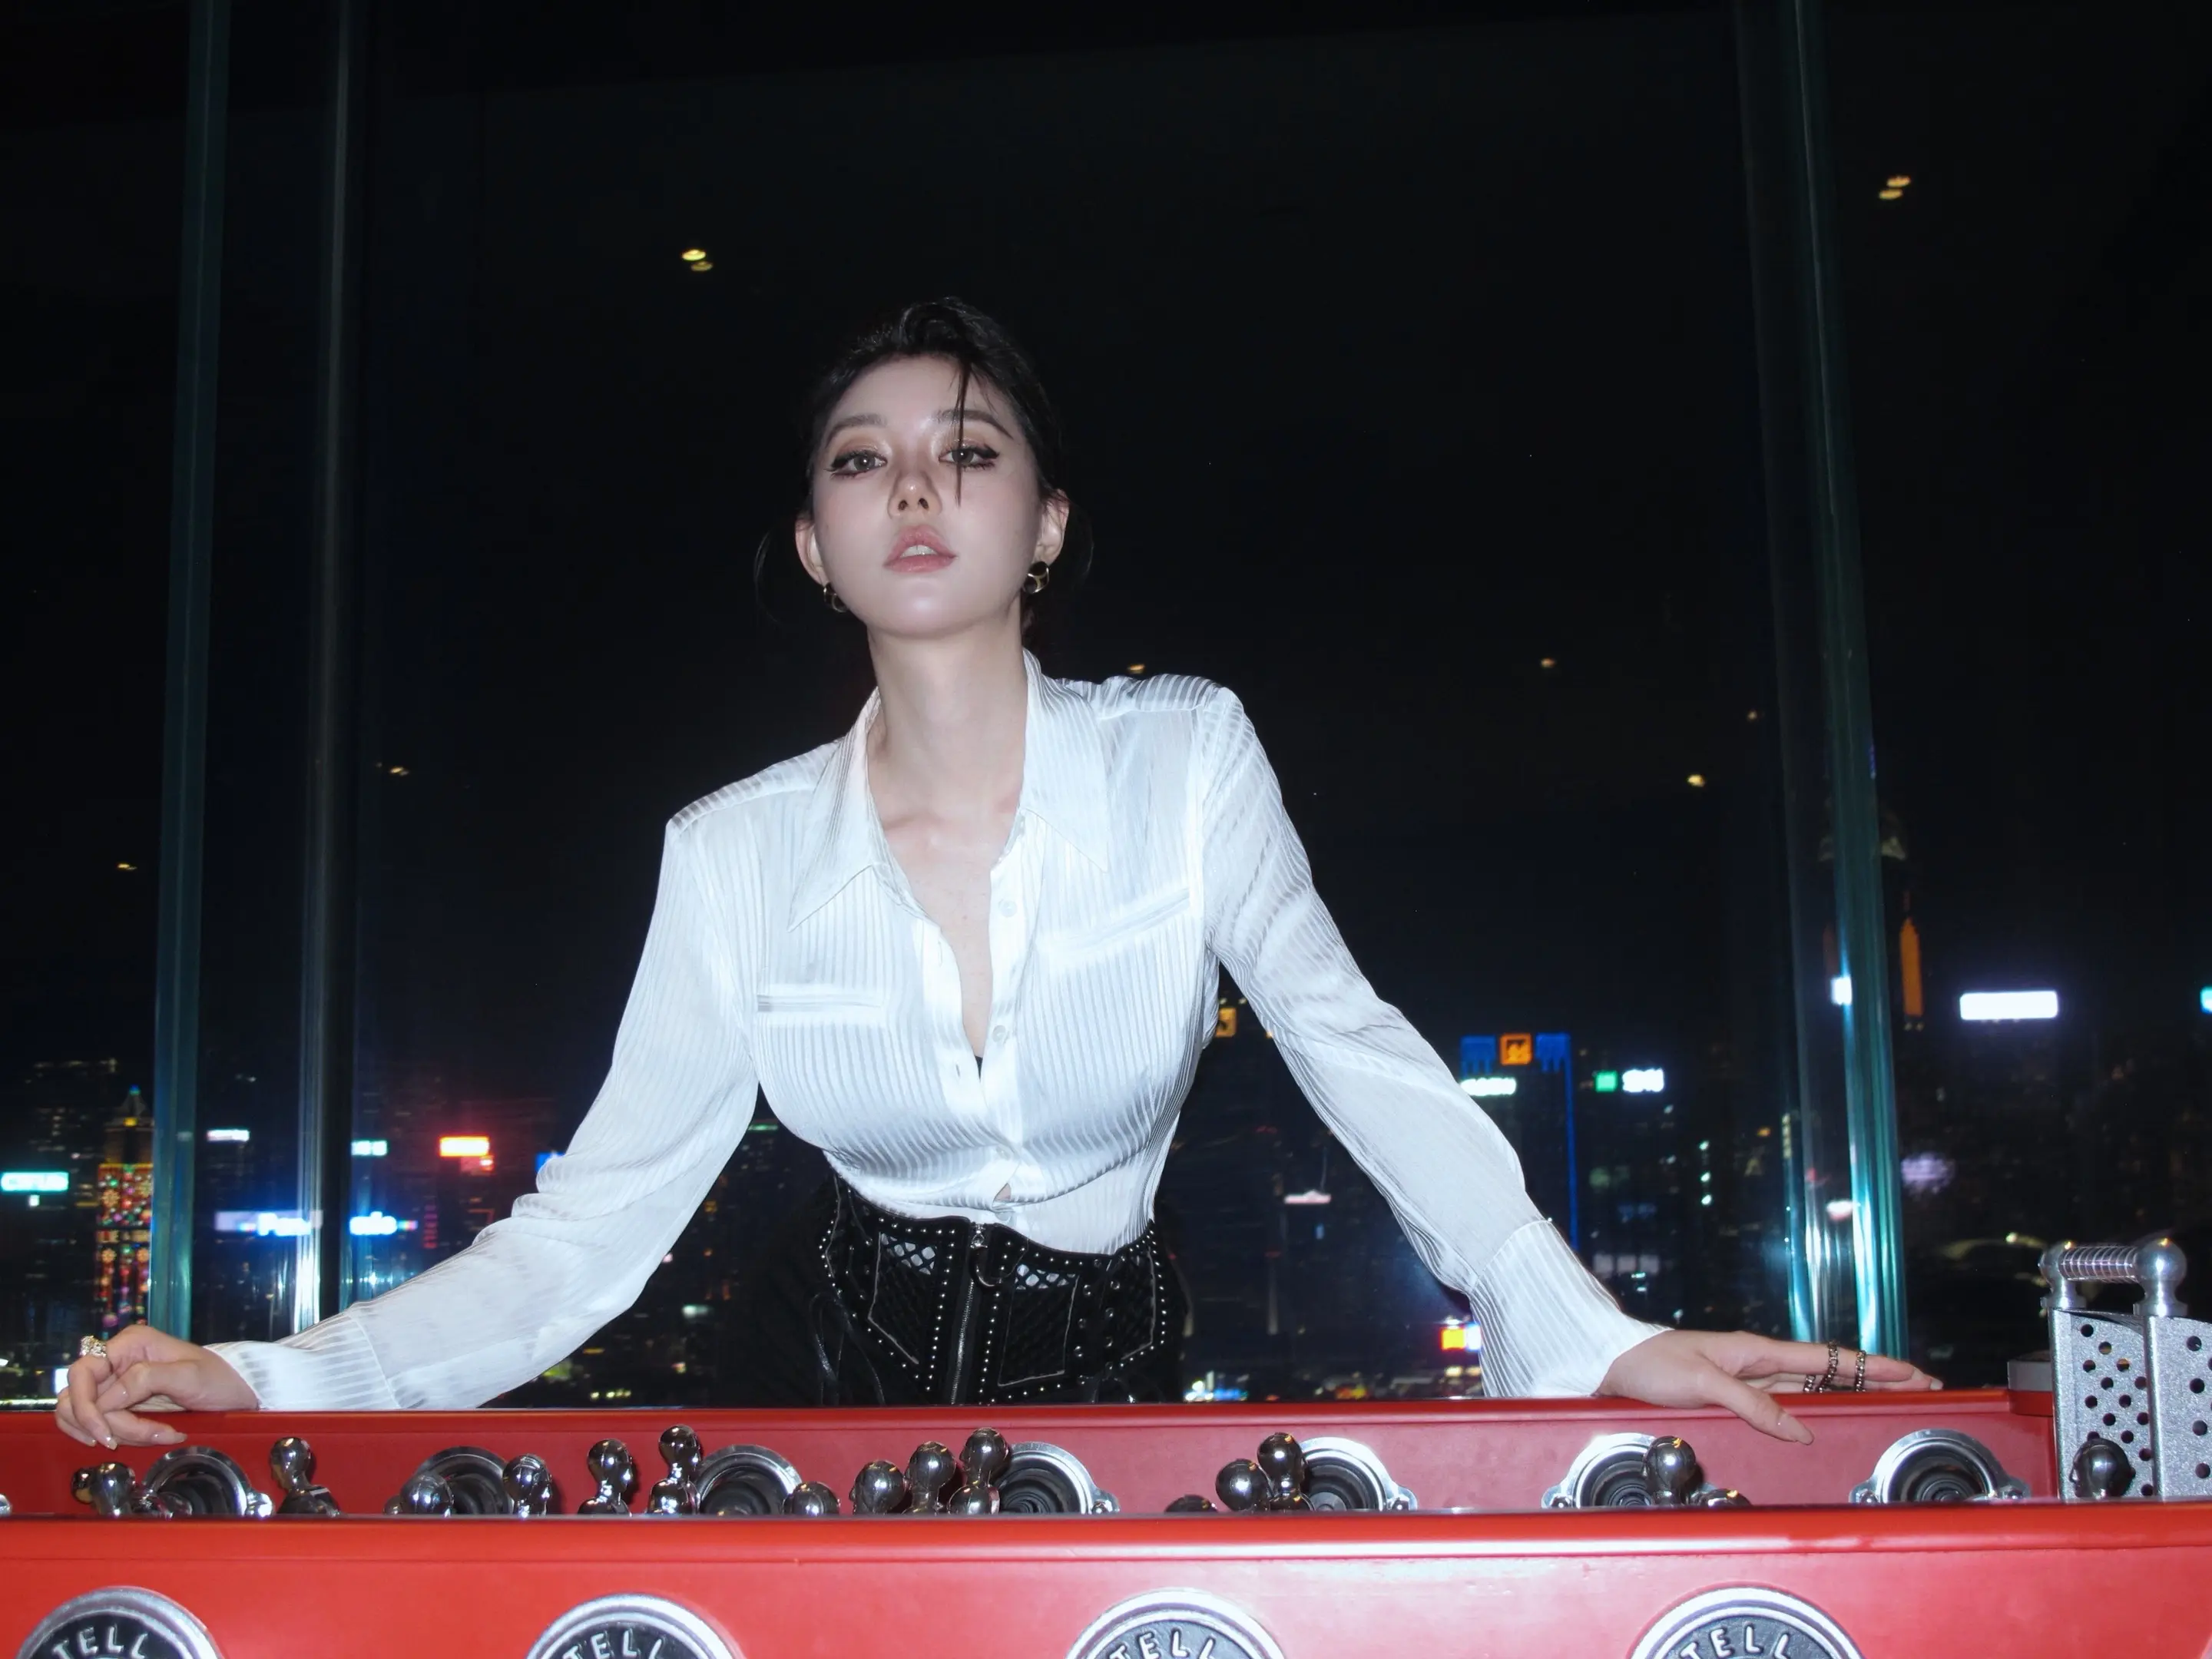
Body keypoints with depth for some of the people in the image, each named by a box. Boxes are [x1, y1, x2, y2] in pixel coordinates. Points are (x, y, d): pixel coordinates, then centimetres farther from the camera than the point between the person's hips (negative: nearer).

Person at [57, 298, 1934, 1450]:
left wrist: (1590, 1338, -22)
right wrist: (268, 1383, -22)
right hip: (837, 1388, 1)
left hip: (1107, 1391, 0)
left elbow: (1356, 1051, -11)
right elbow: (585, 1228, -10)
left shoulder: (1184, 759, -11)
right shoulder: (737, 853, -9)